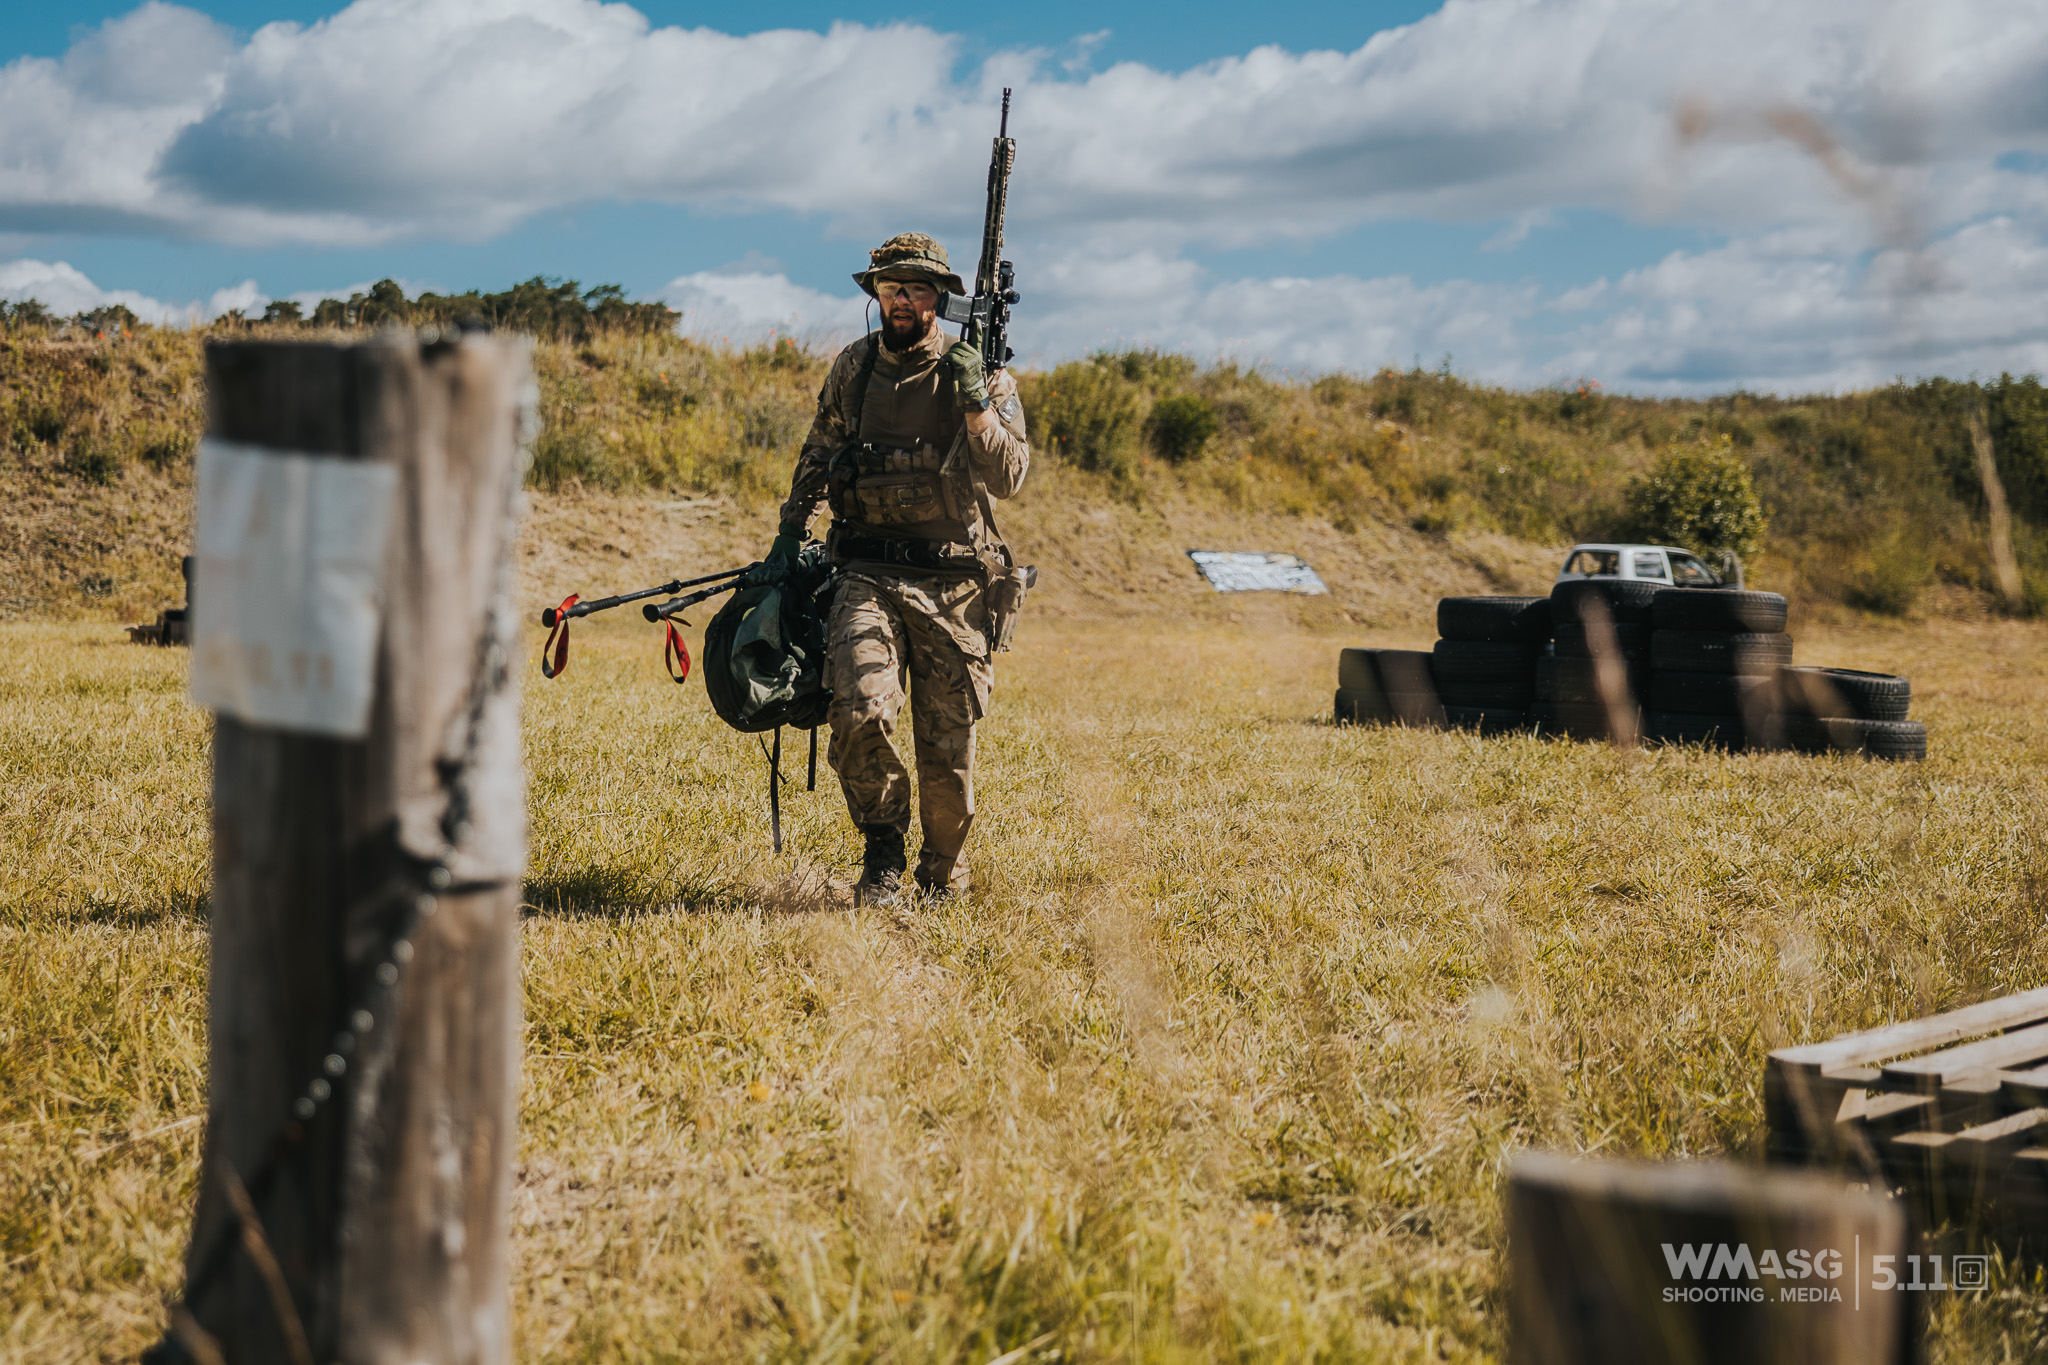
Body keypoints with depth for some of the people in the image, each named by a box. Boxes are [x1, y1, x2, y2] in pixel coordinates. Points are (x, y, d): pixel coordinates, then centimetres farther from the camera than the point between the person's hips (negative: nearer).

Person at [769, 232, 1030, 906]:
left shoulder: (981, 375, 1)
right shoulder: (853, 368, 8)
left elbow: (1009, 477, -9)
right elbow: (819, 454, 23)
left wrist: (976, 404, -20)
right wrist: (793, 528, 16)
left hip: (952, 583, -1)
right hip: (868, 574, 1)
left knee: (947, 746, 3)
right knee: (860, 712, -21)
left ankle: (942, 874, 26)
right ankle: (883, 842, 4)